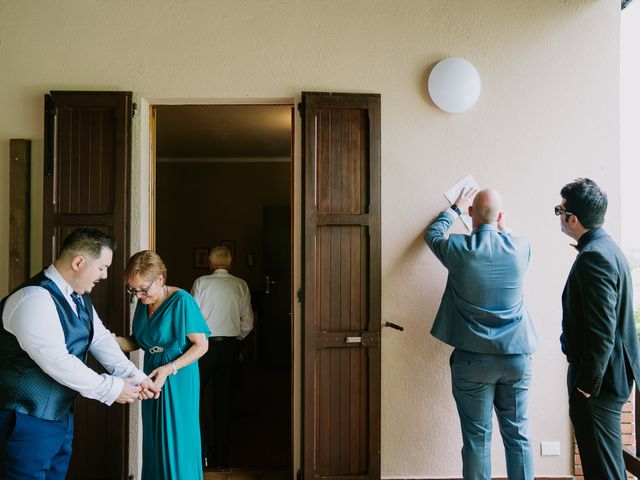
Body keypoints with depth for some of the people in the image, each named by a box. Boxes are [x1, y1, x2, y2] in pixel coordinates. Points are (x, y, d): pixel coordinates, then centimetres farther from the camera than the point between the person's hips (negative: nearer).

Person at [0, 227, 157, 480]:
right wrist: (111, 388, -21)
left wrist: (135, 377, -9)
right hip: (27, 421, -9)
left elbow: (101, 340, 4)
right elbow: (57, 362, -28)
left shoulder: (79, 297, 7)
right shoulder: (34, 299, -24)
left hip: (61, 414, 9)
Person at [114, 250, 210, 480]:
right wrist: (113, 340, -9)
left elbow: (201, 345, -16)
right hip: (152, 378, 7)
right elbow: (136, 342, 10)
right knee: (153, 441, 15)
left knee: (176, 443, 2)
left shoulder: (181, 301, -19)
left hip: (178, 380, -6)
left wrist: (169, 369, -25)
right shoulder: (143, 304, 3)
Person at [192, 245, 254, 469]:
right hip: (230, 345, 3)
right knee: (223, 400, 10)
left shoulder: (201, 283, -5)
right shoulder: (241, 285, 1)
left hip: (205, 344, -2)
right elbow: (247, 323, 2)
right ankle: (221, 457, 17)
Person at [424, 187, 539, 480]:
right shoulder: (521, 247, -3)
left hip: (473, 358, -2)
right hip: (517, 357, 2)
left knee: (477, 437, 6)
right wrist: (500, 228, 34)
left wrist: (455, 209, 27)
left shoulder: (458, 248, -8)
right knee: (517, 435, 12)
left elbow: (433, 234, 14)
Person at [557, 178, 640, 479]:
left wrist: (588, 382, -17)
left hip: (599, 378, -10)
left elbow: (601, 329, -25)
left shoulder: (593, 256, -22)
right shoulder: (607, 247, 10)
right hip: (613, 371, 10)